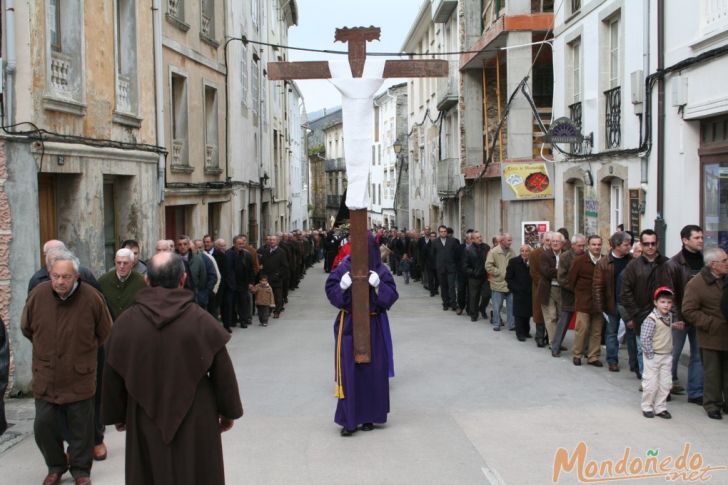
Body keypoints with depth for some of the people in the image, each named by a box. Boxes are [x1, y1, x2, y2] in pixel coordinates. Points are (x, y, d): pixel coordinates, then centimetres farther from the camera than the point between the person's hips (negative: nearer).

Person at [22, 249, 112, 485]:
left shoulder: (92, 297, -15)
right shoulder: (38, 294, -10)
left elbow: (105, 333, 1)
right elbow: (27, 328, 11)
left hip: (79, 378, -2)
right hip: (45, 378, 2)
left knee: (80, 429, 9)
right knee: (44, 426, 8)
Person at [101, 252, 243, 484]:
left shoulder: (125, 323, -10)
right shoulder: (202, 320, -15)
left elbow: (112, 377, 0)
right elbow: (223, 374, -8)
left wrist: (117, 415, 15)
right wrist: (228, 412, 7)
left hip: (145, 423, 2)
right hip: (196, 422, -1)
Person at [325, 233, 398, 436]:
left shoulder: (381, 270, -1)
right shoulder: (344, 268, -2)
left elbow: (392, 295, -4)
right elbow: (330, 289, -2)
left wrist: (379, 285, -21)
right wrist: (342, 286, -21)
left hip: (373, 326, 1)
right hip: (349, 326, -1)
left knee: (373, 370, 7)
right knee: (349, 371, -1)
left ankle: (368, 416, 21)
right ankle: (349, 419, 4)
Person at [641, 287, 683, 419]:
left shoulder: (669, 316, 5)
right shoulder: (651, 319, -19)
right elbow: (644, 338, -19)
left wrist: (673, 325, 8)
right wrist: (650, 354, -16)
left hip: (667, 356, 7)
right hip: (653, 357, -7)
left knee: (666, 383, 9)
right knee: (651, 383, 1)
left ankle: (660, 407, 20)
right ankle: (647, 407, 16)